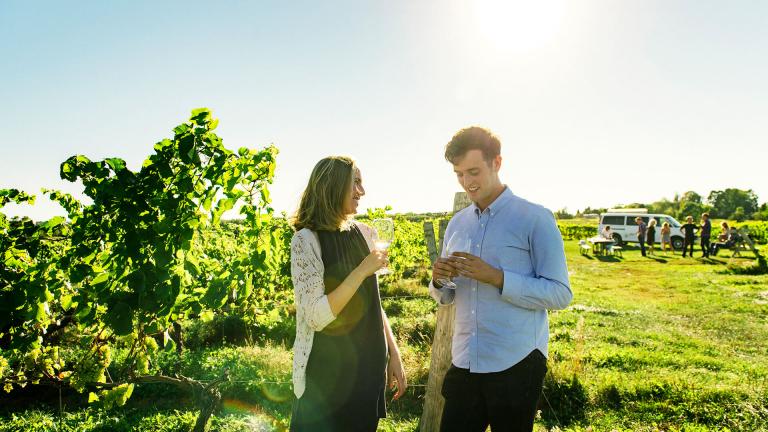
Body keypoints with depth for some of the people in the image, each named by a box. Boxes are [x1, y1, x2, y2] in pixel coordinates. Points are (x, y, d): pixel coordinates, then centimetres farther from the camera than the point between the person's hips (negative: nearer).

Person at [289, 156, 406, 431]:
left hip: (369, 366, 6)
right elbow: (317, 317, -21)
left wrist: (394, 353, 8)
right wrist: (362, 271, -24)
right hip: (326, 373, -6)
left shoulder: (363, 234, 4)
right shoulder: (306, 240, -14)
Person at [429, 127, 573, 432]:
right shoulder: (457, 223, 9)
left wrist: (496, 277, -22)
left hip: (516, 365, -4)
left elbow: (560, 294, -11)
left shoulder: (534, 218, -7)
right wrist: (439, 281, -9)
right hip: (464, 363, 5)